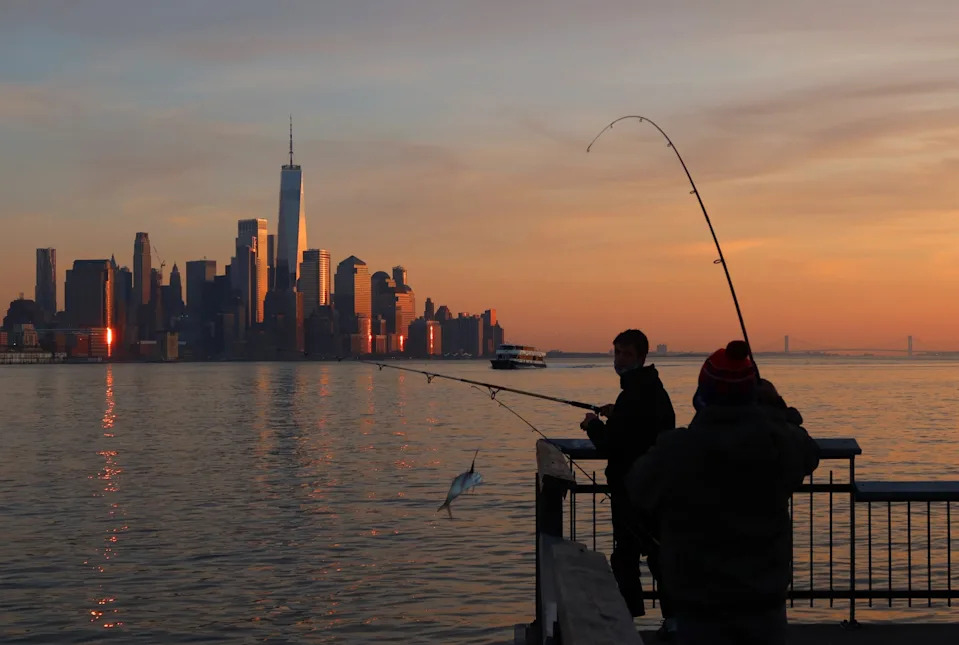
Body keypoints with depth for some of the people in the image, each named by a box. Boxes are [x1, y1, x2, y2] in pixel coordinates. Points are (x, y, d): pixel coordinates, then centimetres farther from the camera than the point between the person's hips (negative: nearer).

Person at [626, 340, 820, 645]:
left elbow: (638, 489, 1)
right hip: (764, 600, 2)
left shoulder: (673, 451, -18)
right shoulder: (778, 442, -11)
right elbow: (808, 452, 14)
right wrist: (778, 408, 26)